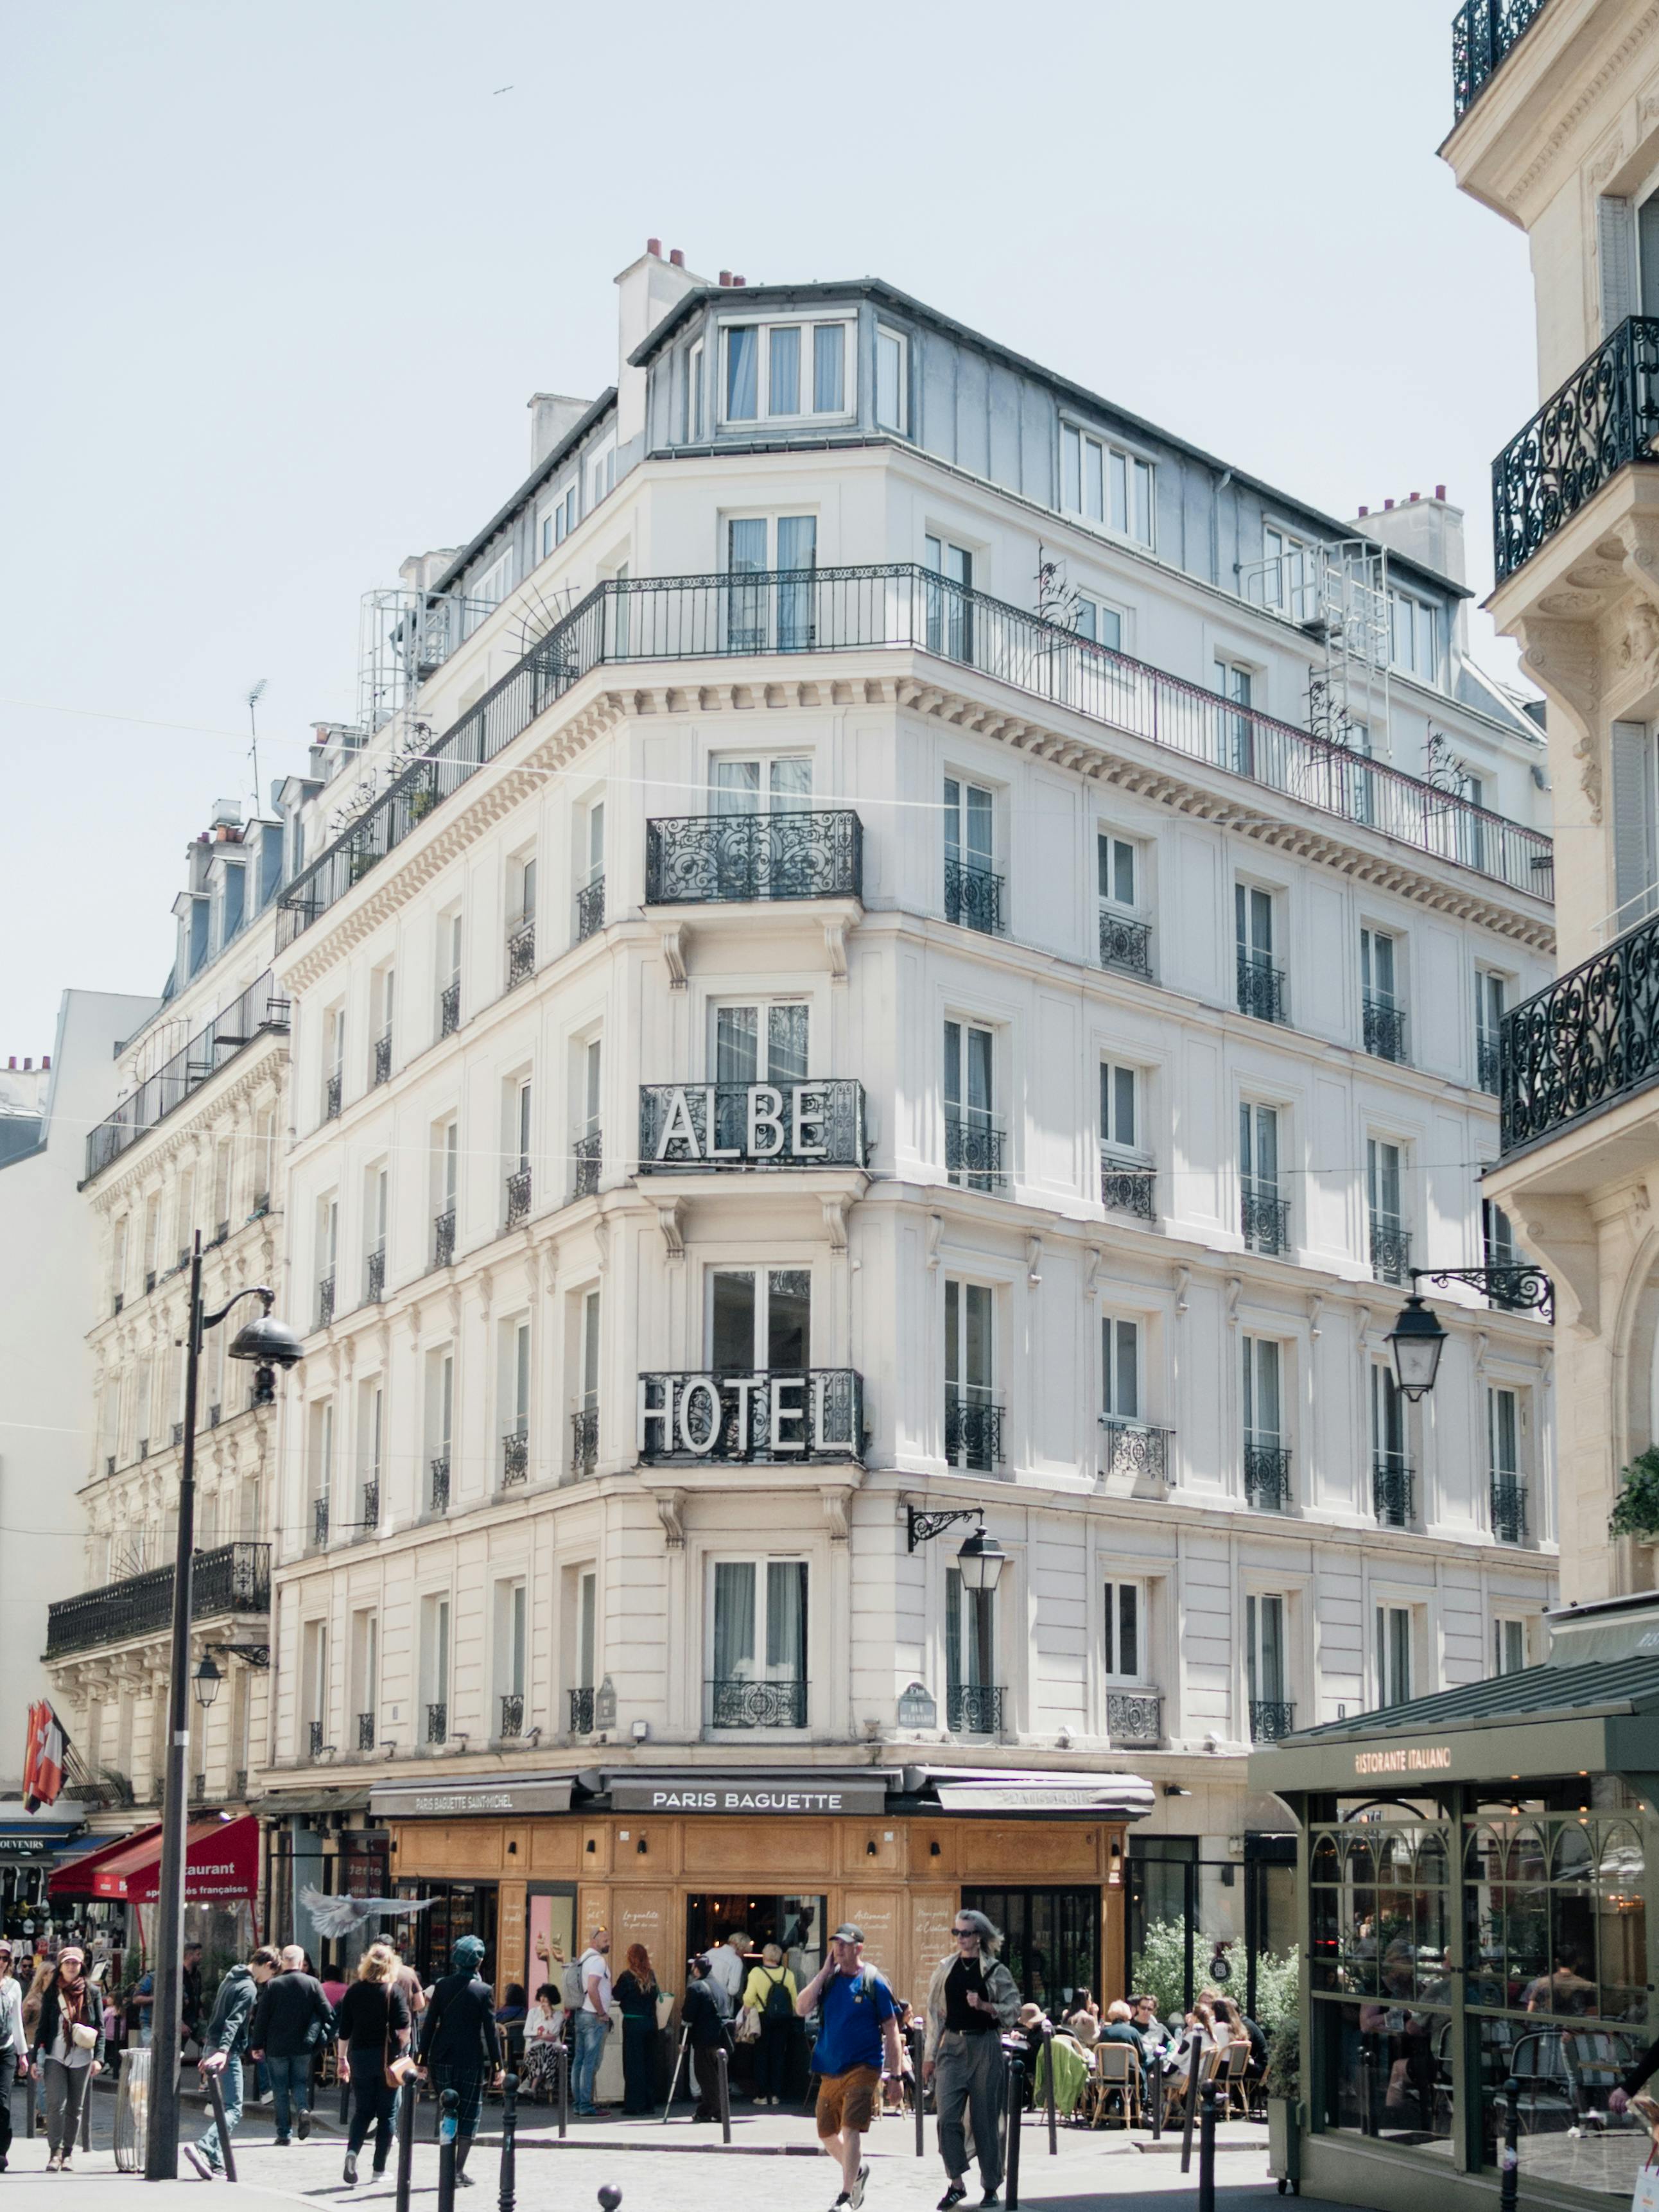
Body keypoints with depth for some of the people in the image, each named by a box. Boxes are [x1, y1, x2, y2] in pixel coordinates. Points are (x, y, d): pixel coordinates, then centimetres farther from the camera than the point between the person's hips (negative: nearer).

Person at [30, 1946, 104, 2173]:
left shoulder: (91, 1992, 6)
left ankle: (68, 2153, 15)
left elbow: (100, 2027, 5)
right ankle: (55, 2153, -13)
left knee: (74, 2109, 6)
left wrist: (98, 2058, -5)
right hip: (55, 2057, -1)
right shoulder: (51, 1993, 6)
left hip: (81, 2059, 1)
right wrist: (36, 2058, 2)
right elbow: (43, 2027, 8)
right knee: (56, 2105, -13)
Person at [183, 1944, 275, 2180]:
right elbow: (233, 2022, -25)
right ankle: (202, 2148, -28)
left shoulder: (231, 1978, 17)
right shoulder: (248, 1989, -12)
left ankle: (216, 2161, 13)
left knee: (222, 2106, 15)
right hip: (227, 2054, -10)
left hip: (212, 2047, 10)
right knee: (233, 2110, -11)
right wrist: (223, 2051, -36)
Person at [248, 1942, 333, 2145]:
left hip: (277, 2047, -1)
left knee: (280, 2089, 8)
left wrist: (257, 2045, 2)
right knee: (300, 2082, 17)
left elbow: (261, 2017, -5)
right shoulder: (313, 1983, -5)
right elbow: (326, 2013, -3)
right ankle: (303, 2108, -12)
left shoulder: (273, 1985, -8)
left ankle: (284, 2134, 8)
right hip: (303, 2046, 1)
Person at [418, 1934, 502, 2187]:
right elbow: (490, 2031, -7)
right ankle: (459, 2170, 2)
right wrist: (497, 2066, -2)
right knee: (468, 2115, 5)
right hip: (471, 2059, -3)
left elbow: (429, 2024, 2)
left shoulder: (443, 1986, 2)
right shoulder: (483, 1990, -6)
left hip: (442, 2059, 3)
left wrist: (423, 2060, 7)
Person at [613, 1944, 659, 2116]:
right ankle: (650, 2103, 15)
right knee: (649, 2063, 11)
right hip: (651, 2021, 5)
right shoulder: (651, 1976, 3)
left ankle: (634, 2104, 1)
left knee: (633, 2064, 1)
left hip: (633, 2023, -5)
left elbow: (616, 1995, -5)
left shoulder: (627, 1976, -12)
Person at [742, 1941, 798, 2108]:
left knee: (761, 2056, 9)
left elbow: (748, 1999, -14)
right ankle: (776, 2095, 9)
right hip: (783, 2020, 2)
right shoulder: (788, 1974, -1)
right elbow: (795, 2001, 0)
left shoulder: (756, 1972, -9)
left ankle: (762, 2095, 9)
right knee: (779, 2055, 10)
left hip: (763, 2019, -2)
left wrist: (746, 2015, 1)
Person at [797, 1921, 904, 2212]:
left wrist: (896, 2075, -5)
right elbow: (801, 2008, -7)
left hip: (862, 2068, -5)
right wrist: (825, 1972, -9)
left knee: (850, 2129, -16)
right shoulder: (827, 1980, 8)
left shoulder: (873, 1982, -4)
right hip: (829, 2071, 5)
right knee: (826, 2135, 12)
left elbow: (891, 2032, -2)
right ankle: (857, 2171, 37)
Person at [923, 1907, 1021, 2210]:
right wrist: (930, 2055, 9)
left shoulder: (995, 1970, 0)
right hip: (952, 2046, 2)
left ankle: (991, 2186, 14)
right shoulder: (945, 1968, 8)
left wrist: (984, 2005, -17)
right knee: (947, 2116, -10)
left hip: (985, 2046, -2)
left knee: (985, 2118, 2)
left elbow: (1013, 2009, 0)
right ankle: (956, 2183, -1)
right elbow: (935, 2012, 11)